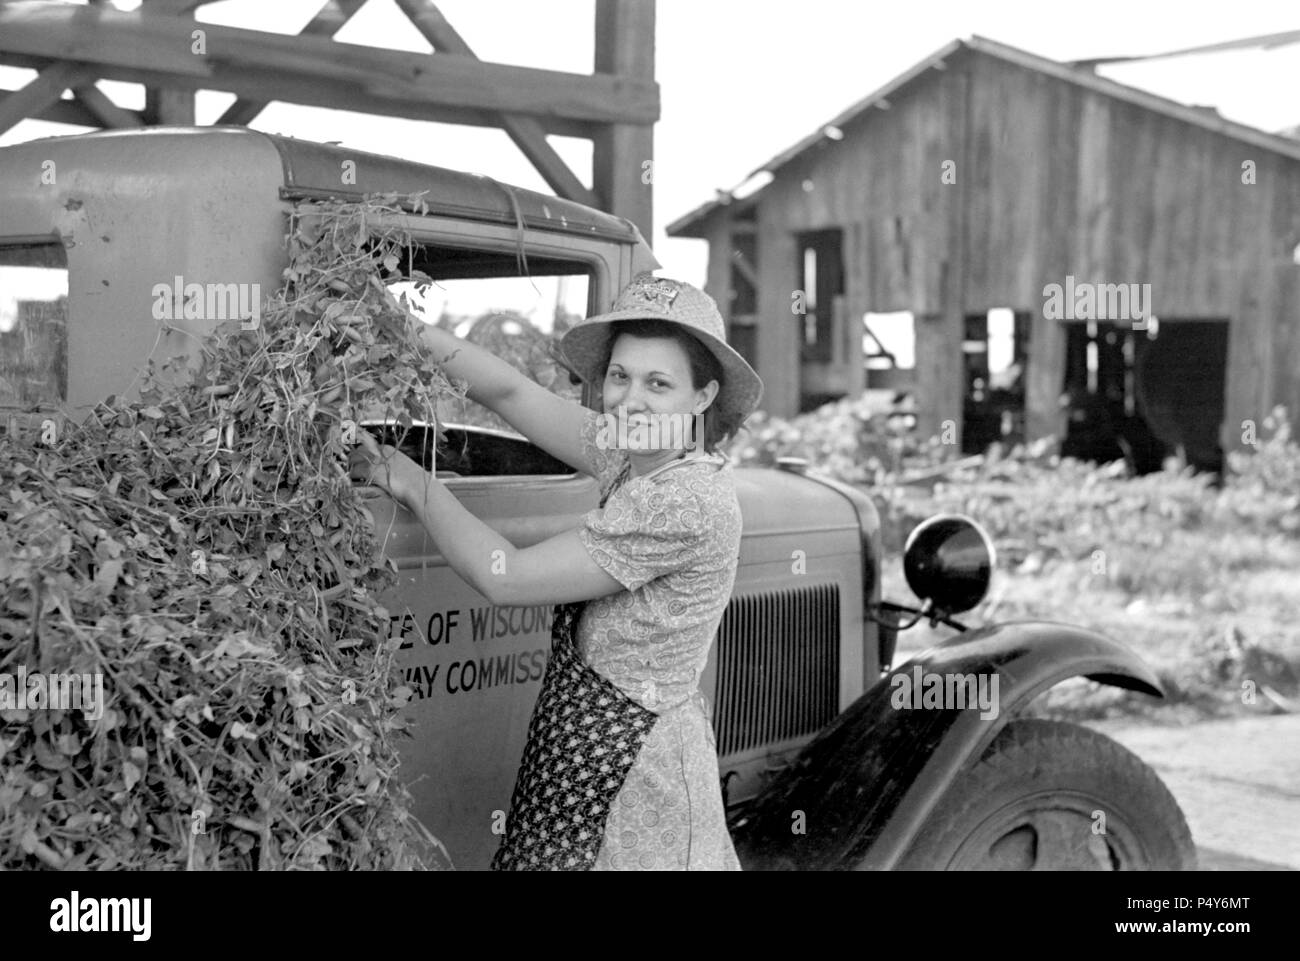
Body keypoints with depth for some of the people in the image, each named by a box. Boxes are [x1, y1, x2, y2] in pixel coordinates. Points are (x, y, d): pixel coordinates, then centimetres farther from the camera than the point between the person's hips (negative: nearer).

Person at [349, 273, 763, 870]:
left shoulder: (688, 501, -23)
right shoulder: (636, 456, 3)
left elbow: (505, 579, -19)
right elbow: (511, 393, 5)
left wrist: (412, 483, -9)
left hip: (634, 771, -8)